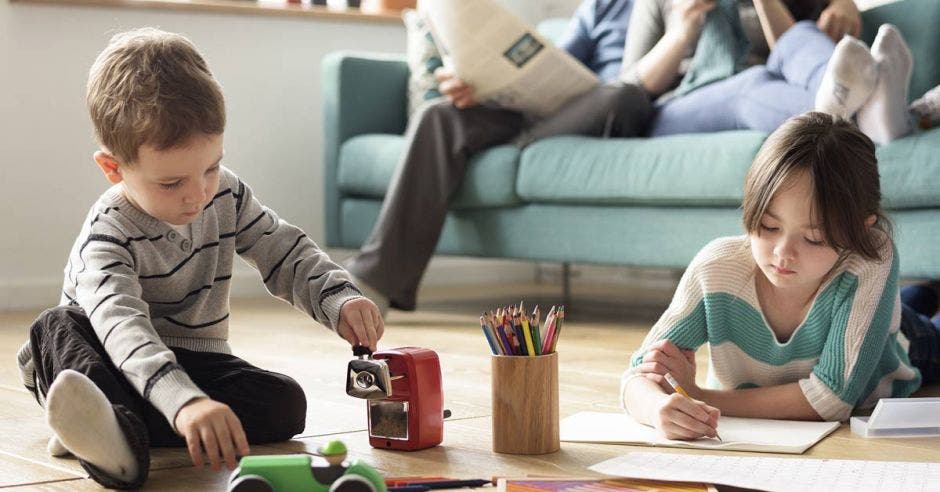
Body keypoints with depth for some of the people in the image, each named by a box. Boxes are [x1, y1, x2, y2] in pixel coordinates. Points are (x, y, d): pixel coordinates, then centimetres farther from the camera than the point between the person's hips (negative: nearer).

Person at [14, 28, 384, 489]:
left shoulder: (228, 196, -6)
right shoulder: (107, 235, -24)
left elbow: (288, 254, 3)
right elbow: (123, 326, -40)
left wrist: (339, 299, -20)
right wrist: (183, 401, -59)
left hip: (195, 361, 4)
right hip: (120, 367, -3)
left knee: (286, 404, -22)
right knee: (55, 327, -31)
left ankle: (112, 428, -33)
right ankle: (119, 439, -59)